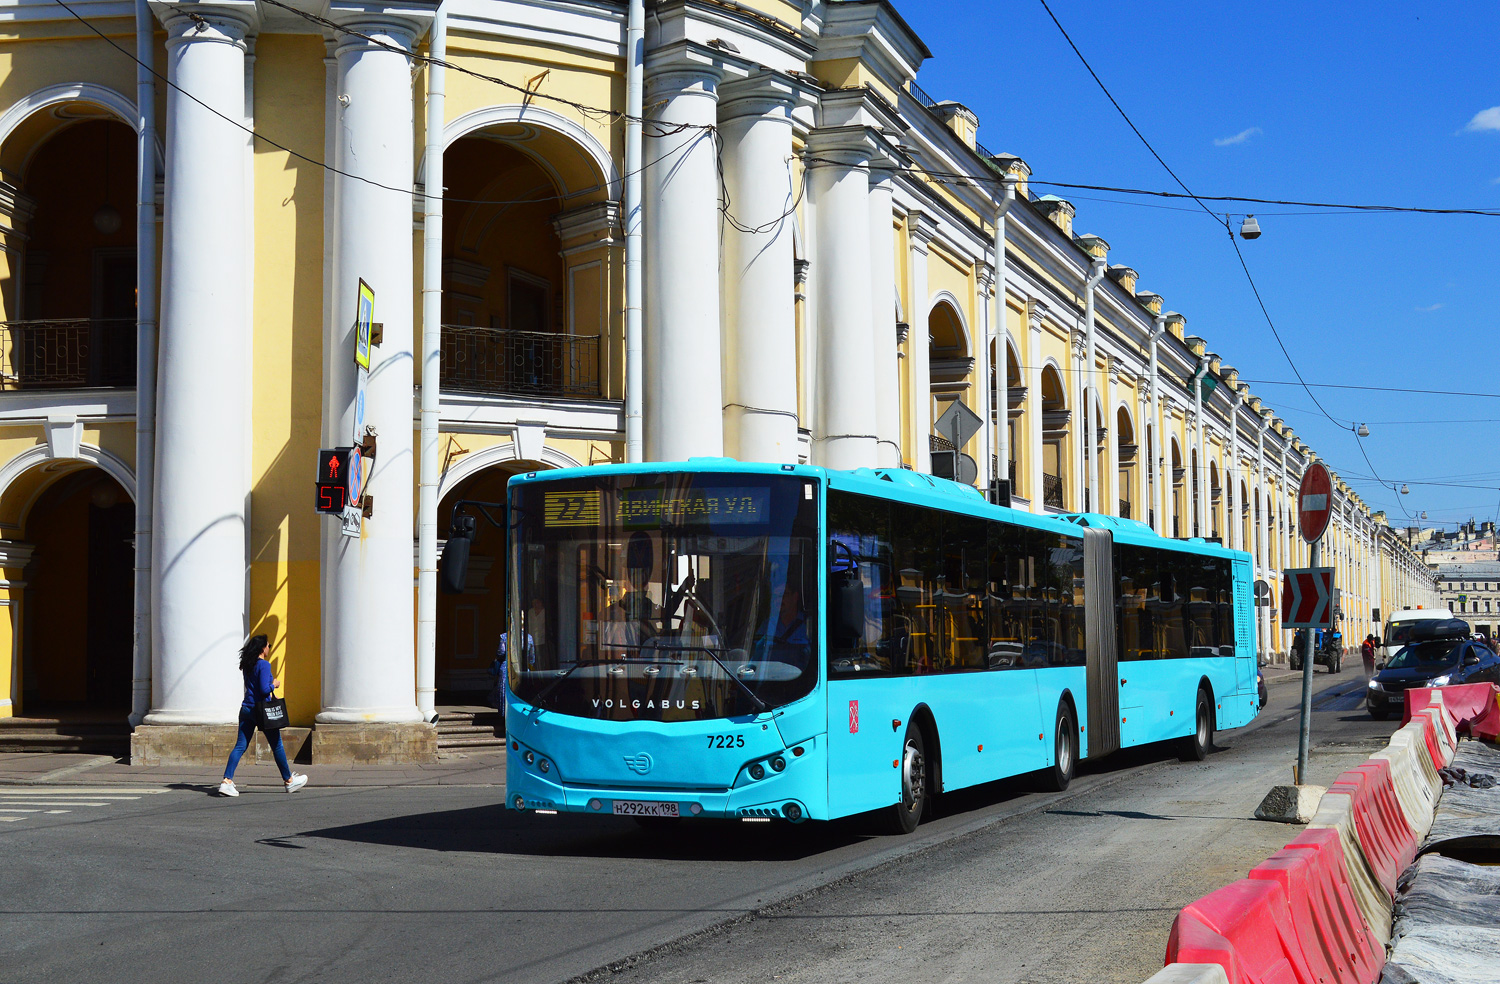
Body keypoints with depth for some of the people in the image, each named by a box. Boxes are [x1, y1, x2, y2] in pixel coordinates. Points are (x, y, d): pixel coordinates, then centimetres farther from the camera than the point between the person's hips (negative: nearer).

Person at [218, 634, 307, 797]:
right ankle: (289, 781, 20)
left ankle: (227, 781, -10)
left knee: (240, 746, 3)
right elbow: (264, 689, -21)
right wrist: (274, 684, -3)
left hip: (246, 709, 7)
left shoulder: (247, 665, 10)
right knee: (277, 746, 8)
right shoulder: (264, 665, -14)